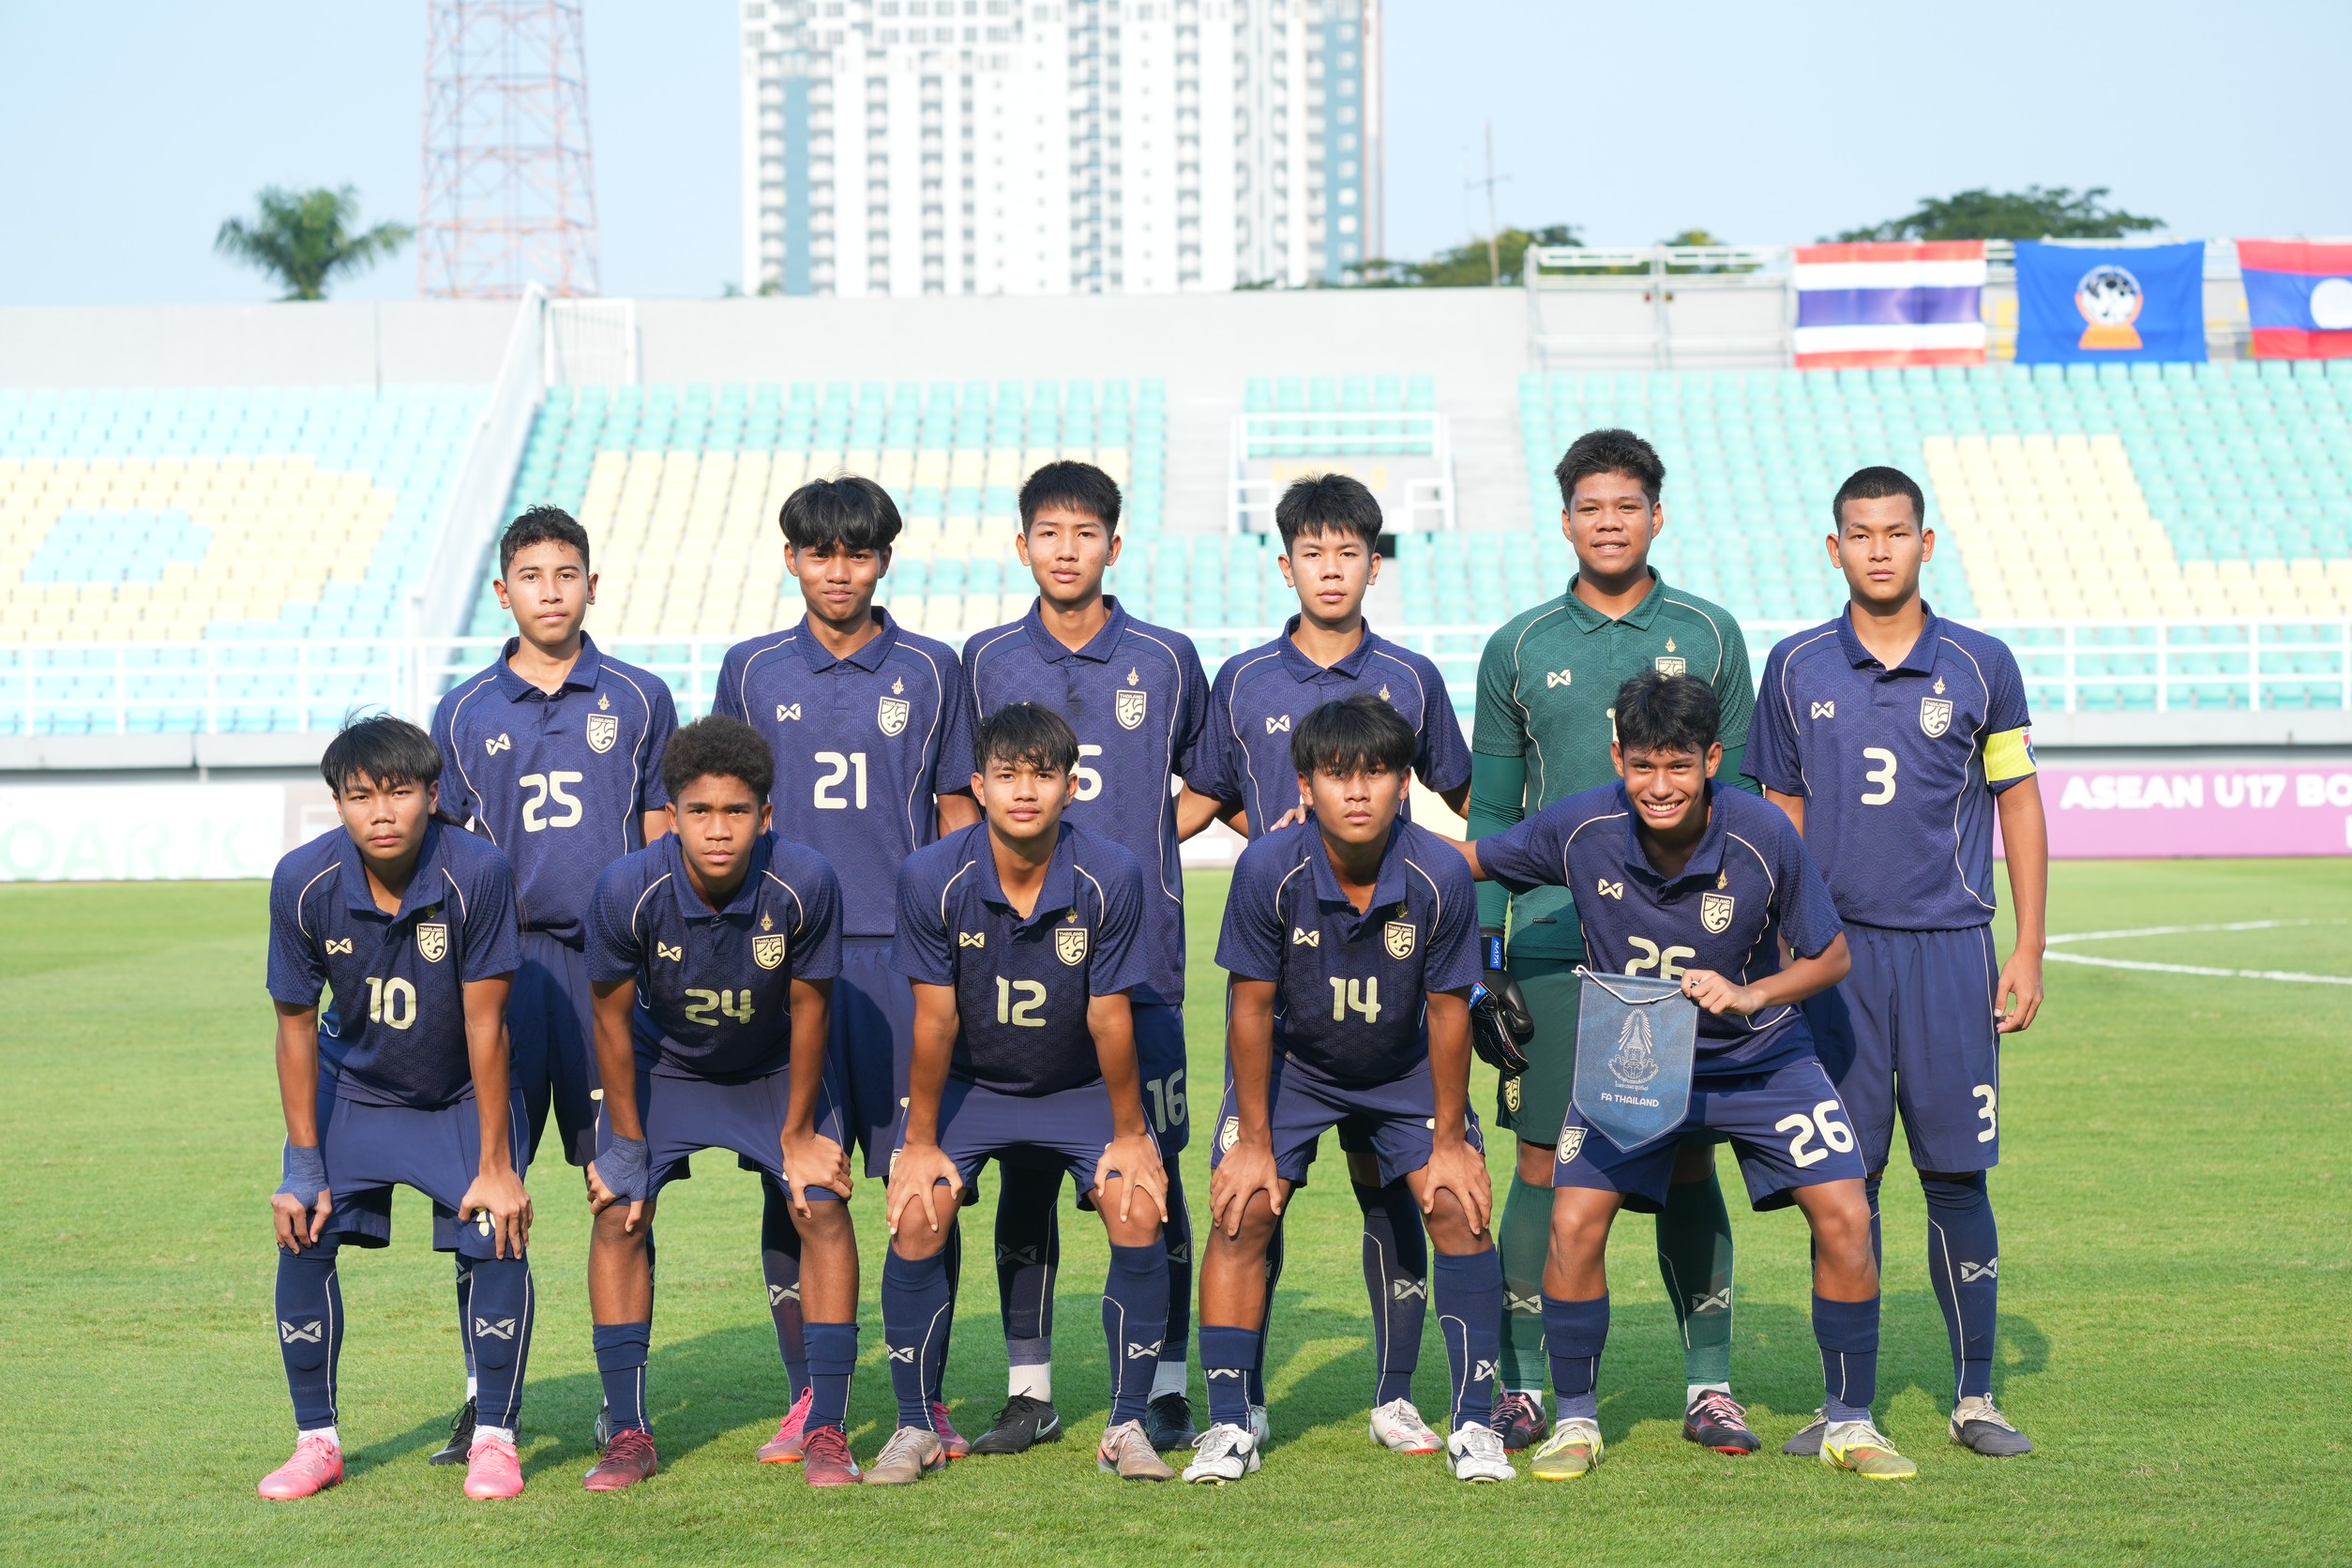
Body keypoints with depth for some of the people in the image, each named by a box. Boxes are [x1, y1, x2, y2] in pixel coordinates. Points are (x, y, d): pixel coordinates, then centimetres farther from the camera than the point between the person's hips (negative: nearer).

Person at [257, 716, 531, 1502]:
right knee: (303, 1239, -11)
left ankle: (494, 1439, 0)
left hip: (463, 1095, -2)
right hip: (353, 1089, 2)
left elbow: (484, 1025, -23)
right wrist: (303, 1166, -10)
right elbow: (296, 1025, -11)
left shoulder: (478, 873, -29)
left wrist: (495, 1165, -19)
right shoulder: (303, 881, -22)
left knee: (499, 1237, -18)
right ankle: (317, 1441, 6)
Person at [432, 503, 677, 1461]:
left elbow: (664, 843, 10)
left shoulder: (638, 700, 8)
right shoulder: (464, 714, 9)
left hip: (613, 961, -1)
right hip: (502, 963, 1)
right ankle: (486, 1400, 3)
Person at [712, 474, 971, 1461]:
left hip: (903, 954, -1)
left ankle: (925, 1399, 6)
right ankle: (807, 1399, 9)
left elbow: (957, 817, 9)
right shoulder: (753, 671, 9)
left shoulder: (930, 671, 7)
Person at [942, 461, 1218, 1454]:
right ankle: (1029, 1389, 11)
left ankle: (1166, 1386, 6)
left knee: (1149, 1167, -1)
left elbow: (1209, 784, 15)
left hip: (1140, 957, -1)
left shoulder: (1166, 660, 4)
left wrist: (1147, 843, 1)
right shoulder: (988, 662, 7)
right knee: (1025, 1168, 4)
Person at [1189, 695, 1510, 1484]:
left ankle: (1474, 1422, -3)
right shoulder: (1268, 869, -28)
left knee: (1459, 1207, -12)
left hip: (1405, 1069, 0)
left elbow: (1447, 1011, -14)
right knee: (1240, 1213, -13)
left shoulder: (1441, 876, -26)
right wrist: (1254, 1141, -12)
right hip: (1290, 1064, 0)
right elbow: (1252, 1006, -17)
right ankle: (1228, 1425, -3)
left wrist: (1449, 1141, -8)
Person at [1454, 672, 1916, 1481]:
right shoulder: (1582, 829, -20)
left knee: (1845, 1216, -13)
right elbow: (1470, 861, -2)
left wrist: (1750, 996, -27)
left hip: (1759, 1056, -1)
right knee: (1574, 1222, -15)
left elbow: (1830, 957, -10)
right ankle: (1574, 1421, 6)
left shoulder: (1764, 838, -24)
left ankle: (1849, 1422, 5)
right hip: (1627, 1057, 1)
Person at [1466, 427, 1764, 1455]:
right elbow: (1491, 809, 9)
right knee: (1544, 1163, 0)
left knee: (1688, 1162, 3)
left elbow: (1739, 797, 9)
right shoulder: (1519, 649, 7)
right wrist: (1484, 940, 2)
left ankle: (1708, 1384, 9)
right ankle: (1522, 1386, 7)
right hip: (1554, 938, 0)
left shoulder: (1709, 637, 7)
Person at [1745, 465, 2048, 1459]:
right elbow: (1782, 813, 13)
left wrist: (2028, 951, 1)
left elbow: (2020, 807, 7)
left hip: (1948, 951, -1)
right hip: (1834, 951, 1)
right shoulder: (1796, 669, 7)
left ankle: (1975, 1397, 8)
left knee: (1956, 1177, -1)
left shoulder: (1980, 666, 3)